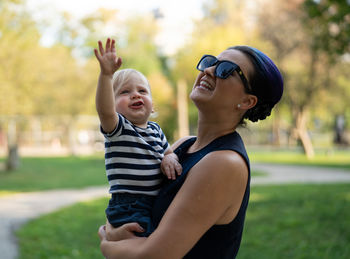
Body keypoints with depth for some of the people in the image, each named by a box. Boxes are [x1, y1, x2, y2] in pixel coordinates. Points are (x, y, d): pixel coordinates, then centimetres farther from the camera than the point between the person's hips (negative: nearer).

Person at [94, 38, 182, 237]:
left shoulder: (155, 129, 14)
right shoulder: (117, 127, -7)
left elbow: (168, 152, 24)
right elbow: (105, 110, -27)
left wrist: (170, 159, -2)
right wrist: (106, 74, -41)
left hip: (157, 204, 7)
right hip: (128, 208, -7)